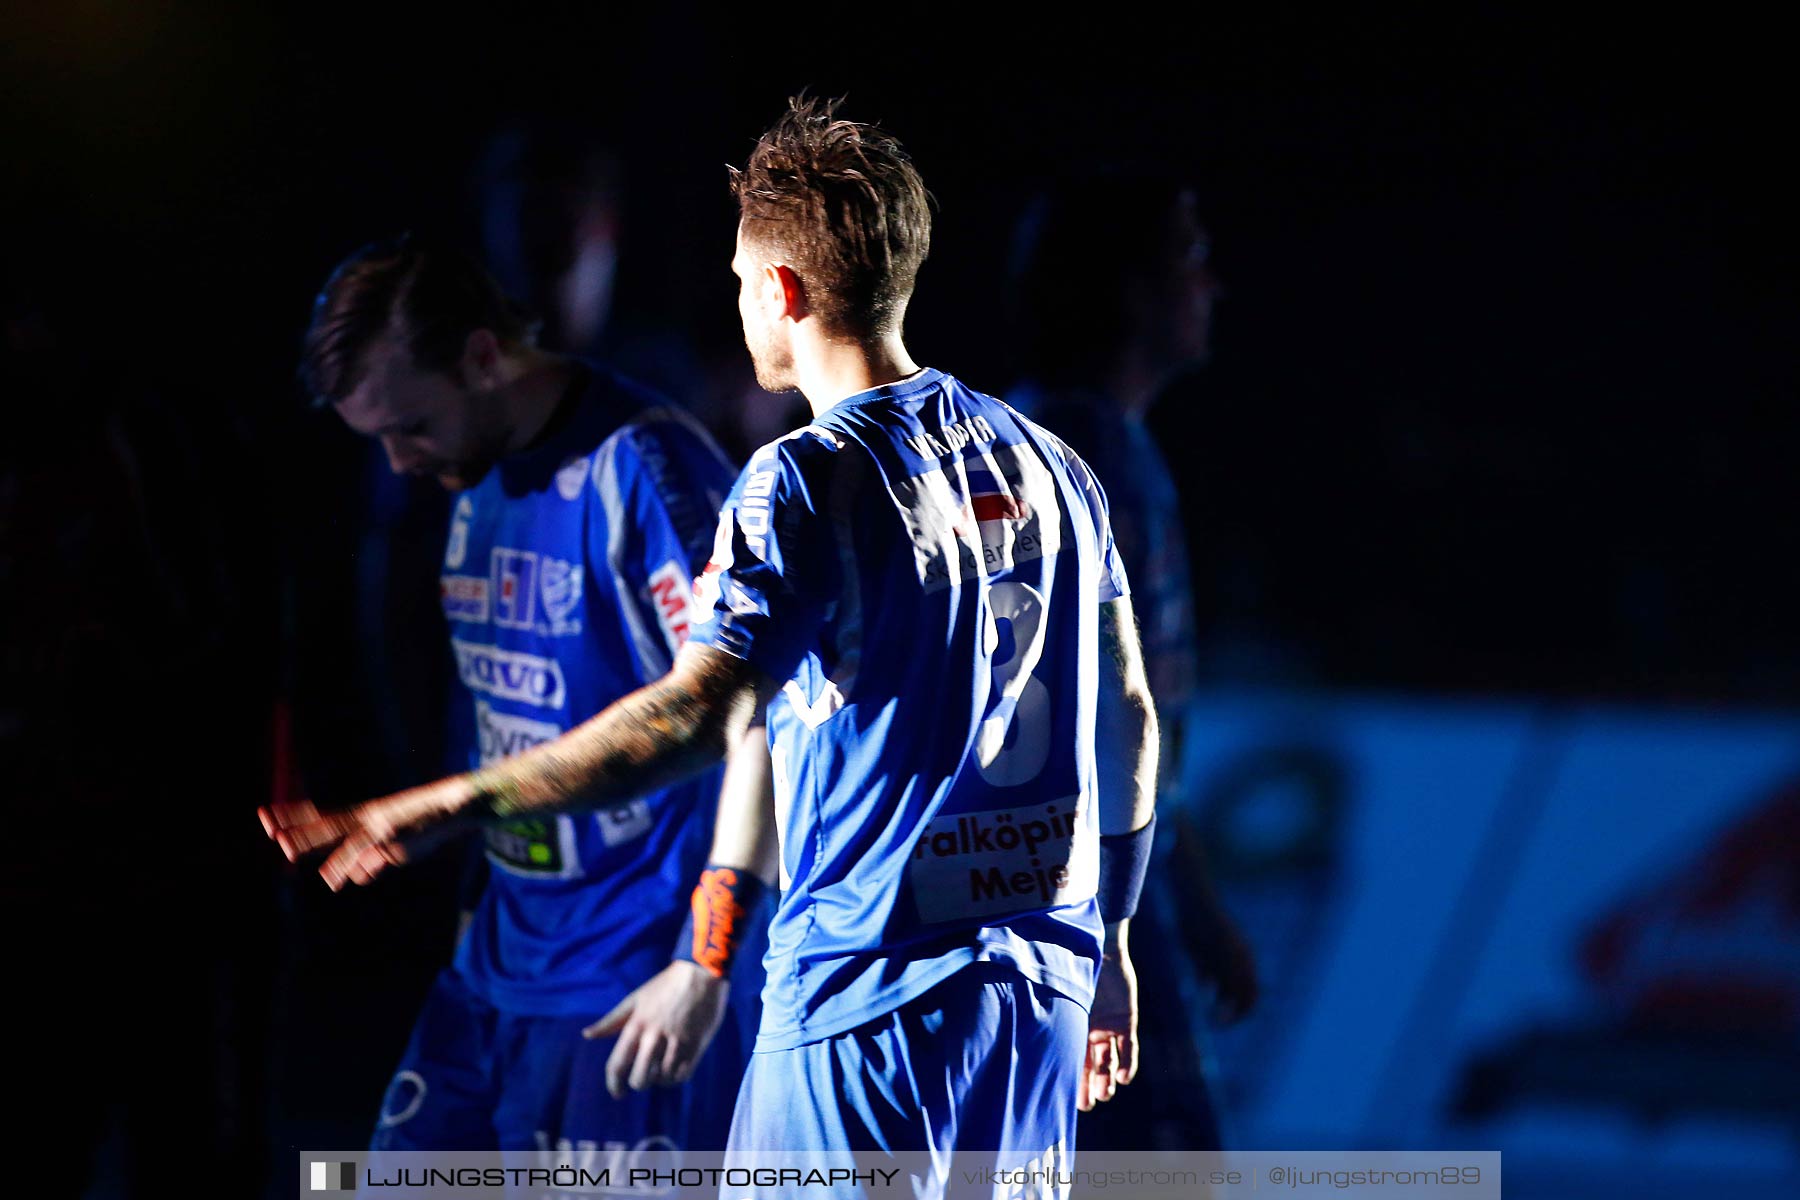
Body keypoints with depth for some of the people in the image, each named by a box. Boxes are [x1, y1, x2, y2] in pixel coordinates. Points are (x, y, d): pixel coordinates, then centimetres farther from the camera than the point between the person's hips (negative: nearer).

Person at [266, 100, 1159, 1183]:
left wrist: (446, 808, -20)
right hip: (1044, 990, 7)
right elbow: (1128, 717, 13)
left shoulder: (810, 483, -12)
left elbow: (697, 717, -22)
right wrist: (1109, 942, 22)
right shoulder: (1044, 466, 9)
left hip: (869, 991, -7)